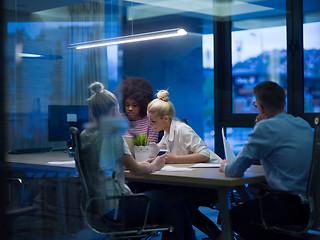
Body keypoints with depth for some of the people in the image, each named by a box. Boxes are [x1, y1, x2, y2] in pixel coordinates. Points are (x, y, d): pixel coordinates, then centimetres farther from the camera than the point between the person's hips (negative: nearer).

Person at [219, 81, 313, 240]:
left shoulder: (266, 127, -15)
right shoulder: (303, 124, 10)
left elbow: (236, 170, -12)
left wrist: (225, 167, 11)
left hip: (290, 208, -9)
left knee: (234, 216, 5)